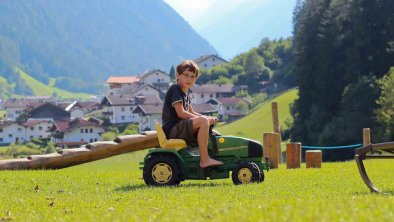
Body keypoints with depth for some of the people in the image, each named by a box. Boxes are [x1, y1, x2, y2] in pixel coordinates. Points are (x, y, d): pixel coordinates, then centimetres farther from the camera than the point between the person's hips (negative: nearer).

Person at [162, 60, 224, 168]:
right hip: (172, 130, -10)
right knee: (203, 122, -30)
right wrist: (205, 119, -15)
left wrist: (208, 118, 3)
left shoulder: (186, 93, 19)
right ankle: (204, 160, -31)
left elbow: (191, 112, 22)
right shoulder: (175, 89, -10)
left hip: (181, 129, 10)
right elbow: (181, 113, -19)